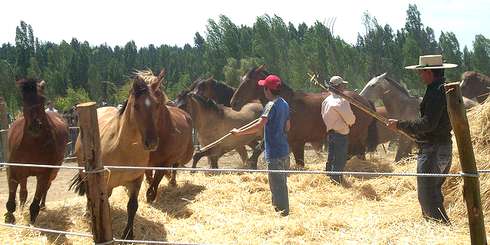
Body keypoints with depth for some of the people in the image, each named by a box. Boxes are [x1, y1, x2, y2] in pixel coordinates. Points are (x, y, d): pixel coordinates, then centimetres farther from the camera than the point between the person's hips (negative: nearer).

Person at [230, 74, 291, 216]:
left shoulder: (271, 105, -16)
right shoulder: (285, 104, 11)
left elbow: (259, 125, -27)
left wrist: (239, 132, -24)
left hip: (274, 152, -9)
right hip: (284, 150, 9)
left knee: (277, 185, -3)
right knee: (281, 183, 18)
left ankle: (282, 212, 0)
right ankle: (284, 211, 26)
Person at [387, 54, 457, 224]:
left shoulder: (436, 92, -17)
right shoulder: (448, 90, 14)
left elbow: (428, 124, -24)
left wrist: (400, 125, -15)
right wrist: (416, 132, 19)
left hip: (433, 151, -10)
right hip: (445, 148, 10)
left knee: (427, 196, -7)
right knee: (432, 192, 19)